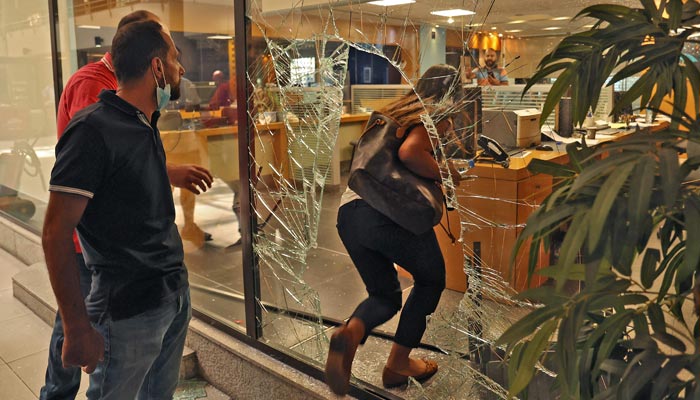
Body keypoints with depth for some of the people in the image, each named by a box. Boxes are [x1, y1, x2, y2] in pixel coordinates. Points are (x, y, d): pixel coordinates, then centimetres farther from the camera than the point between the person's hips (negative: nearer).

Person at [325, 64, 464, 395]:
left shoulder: (396, 110, 24)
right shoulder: (435, 117, 1)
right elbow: (409, 153, -19)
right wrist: (446, 174, -4)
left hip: (348, 212, 7)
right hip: (392, 212, -6)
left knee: (385, 295, 21)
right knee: (431, 280, 22)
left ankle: (350, 333, -13)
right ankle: (398, 364, 23)